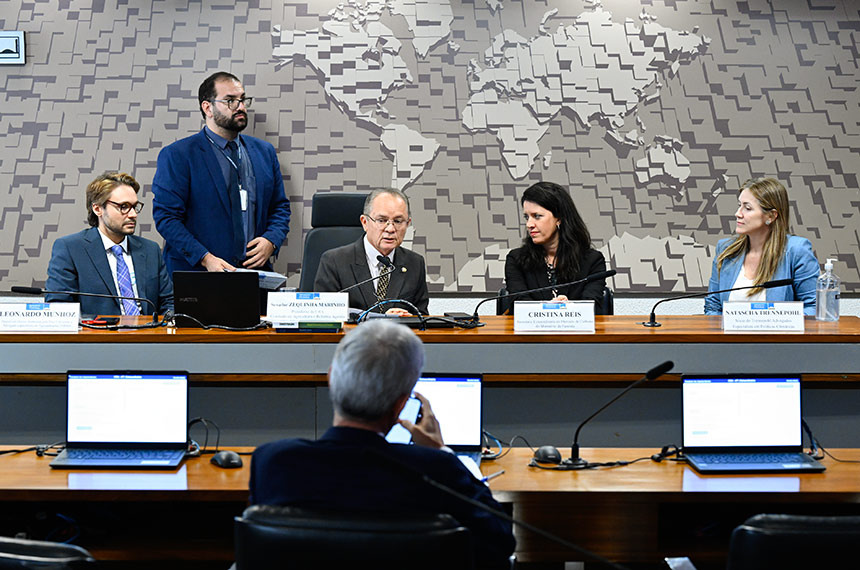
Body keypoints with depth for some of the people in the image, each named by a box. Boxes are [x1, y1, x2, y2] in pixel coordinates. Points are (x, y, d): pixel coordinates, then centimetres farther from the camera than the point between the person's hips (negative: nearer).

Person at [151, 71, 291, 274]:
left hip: (254, 268, 4)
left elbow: (280, 206, 21)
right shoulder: (177, 155, 0)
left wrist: (271, 241, 1)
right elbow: (165, 216, -5)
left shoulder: (264, 151, 16)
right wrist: (205, 258, -16)